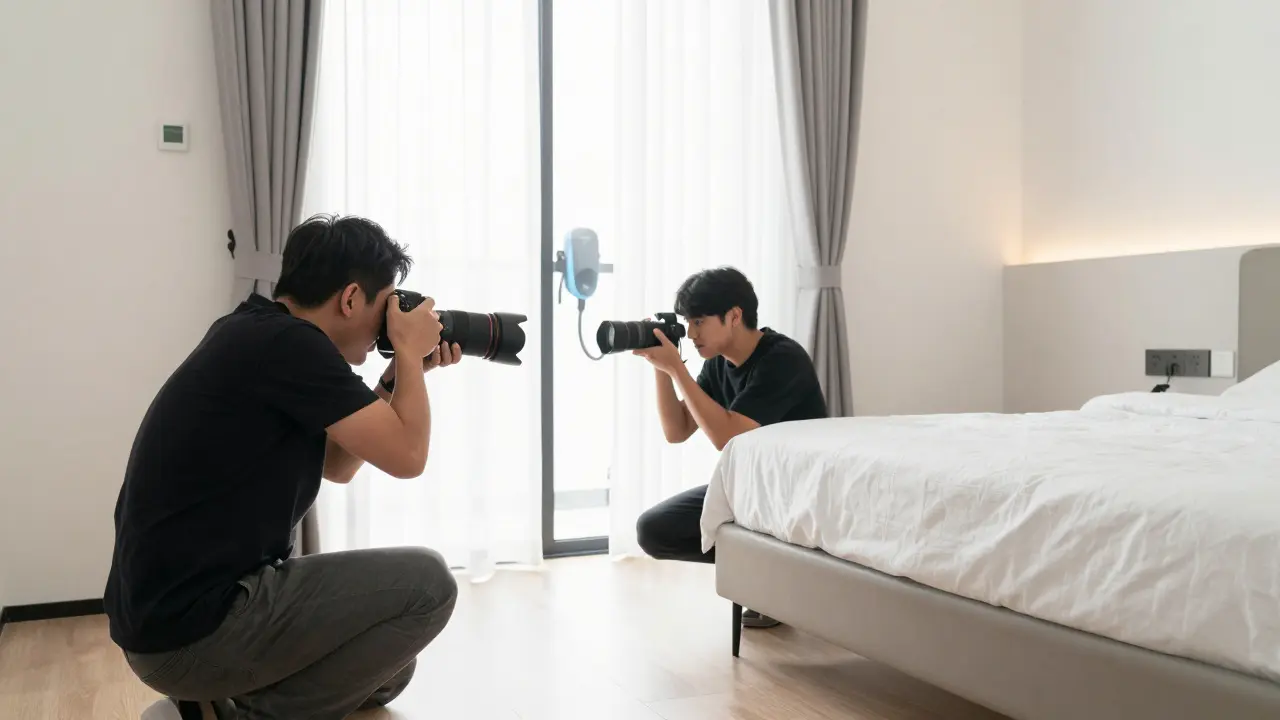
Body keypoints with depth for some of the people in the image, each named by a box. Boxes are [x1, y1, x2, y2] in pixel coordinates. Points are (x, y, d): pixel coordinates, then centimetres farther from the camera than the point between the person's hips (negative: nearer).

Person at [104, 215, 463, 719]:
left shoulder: (259, 337, 12)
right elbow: (406, 456, -17)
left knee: (386, 668, 19)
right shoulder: (288, 343, -19)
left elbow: (338, 465, 20)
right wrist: (410, 352, -2)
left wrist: (401, 374, 13)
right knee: (426, 583, -12)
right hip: (191, 628, -10)